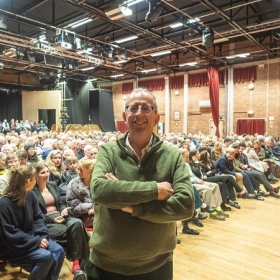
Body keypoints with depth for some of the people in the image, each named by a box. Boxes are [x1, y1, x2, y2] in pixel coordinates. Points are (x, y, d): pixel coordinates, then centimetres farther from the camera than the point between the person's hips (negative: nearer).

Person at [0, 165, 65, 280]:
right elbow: (10, 235, -21)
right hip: (12, 247, -7)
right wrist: (36, 241, -21)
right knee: (46, 256, -25)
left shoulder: (30, 195, 0)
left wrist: (42, 236, -11)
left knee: (58, 251, -11)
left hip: (31, 238, 7)